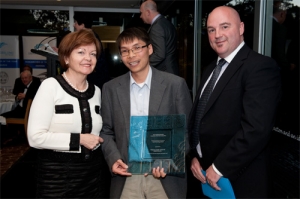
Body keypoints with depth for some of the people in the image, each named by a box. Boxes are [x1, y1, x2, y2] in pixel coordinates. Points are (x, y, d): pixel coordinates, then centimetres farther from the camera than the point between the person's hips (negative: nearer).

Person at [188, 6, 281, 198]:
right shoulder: (212, 69, 10)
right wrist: (194, 155, 1)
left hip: (239, 180, -7)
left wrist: (219, 168, -19)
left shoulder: (261, 66, -16)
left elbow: (256, 128, -25)